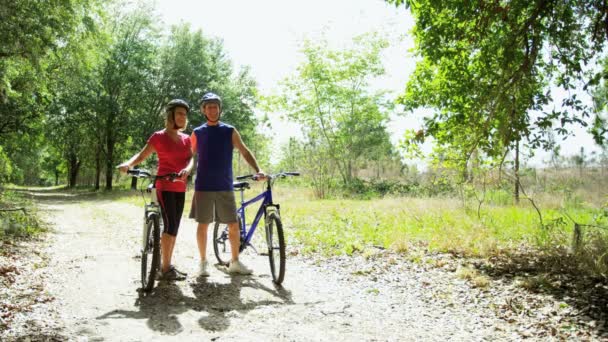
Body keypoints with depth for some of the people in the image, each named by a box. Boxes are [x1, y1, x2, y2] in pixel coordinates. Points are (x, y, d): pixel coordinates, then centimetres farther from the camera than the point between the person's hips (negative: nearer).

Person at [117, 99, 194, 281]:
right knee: (170, 225, -13)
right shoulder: (159, 137, -5)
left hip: (180, 188, 6)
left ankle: (167, 264, 19)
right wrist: (128, 164, -30)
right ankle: (165, 269, -8)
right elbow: (141, 155, -9)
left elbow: (190, 158, -3)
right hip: (165, 186, -6)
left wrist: (187, 169, -26)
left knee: (174, 227, 9)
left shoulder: (186, 139, 10)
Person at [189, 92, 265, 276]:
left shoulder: (230, 131, 5)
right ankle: (203, 262, 16)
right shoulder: (197, 133, 6)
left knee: (234, 225, 1)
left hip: (225, 186, 1)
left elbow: (245, 152, 2)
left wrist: (258, 170, -12)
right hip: (203, 186, -1)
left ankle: (235, 262, 16)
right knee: (203, 224, 2)